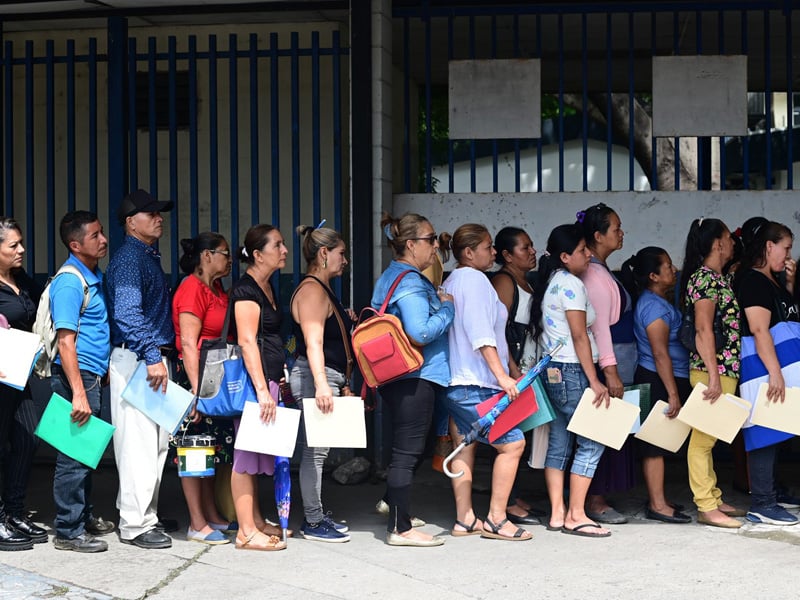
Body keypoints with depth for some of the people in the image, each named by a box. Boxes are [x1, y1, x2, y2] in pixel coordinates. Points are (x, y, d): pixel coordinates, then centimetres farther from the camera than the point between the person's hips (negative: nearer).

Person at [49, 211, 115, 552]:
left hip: (93, 374, 9)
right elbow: (65, 341, -21)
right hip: (76, 375, -9)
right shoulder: (69, 283, -17)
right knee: (75, 454, -4)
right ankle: (68, 532, 2)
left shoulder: (96, 277, 12)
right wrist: (78, 393, -24)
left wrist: (106, 370, 19)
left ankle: (84, 517, 29)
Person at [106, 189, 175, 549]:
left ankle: (144, 515, 21)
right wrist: (152, 357, -25)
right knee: (139, 443, -8)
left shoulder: (150, 257, 20)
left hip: (152, 359, 10)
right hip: (136, 359, -10)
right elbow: (128, 314, -22)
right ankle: (135, 525, -5)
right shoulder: (129, 258, -11)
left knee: (156, 442, 13)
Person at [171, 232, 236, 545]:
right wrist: (197, 389, -23)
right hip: (196, 376, -10)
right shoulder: (192, 289, -12)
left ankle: (212, 515, 23)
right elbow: (188, 343, -18)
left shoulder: (217, 290, 16)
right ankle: (197, 525, -1)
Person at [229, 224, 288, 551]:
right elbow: (247, 341, -18)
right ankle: (247, 533, -5)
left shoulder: (266, 287, 18)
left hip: (267, 379, 10)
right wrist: (261, 389, -23)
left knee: (255, 452, 15)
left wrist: (276, 382, 24)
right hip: (252, 378, -10)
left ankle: (256, 521, 24)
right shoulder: (246, 289, -12)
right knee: (247, 454, -7)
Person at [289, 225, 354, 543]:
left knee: (317, 450, 13)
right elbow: (313, 342, -23)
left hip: (329, 378, 10)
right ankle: (312, 522, -2)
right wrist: (321, 384, -31)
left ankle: (317, 516, 19)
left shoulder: (323, 290, 20)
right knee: (315, 451, -6)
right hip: (314, 377, -10)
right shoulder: (311, 289, -12)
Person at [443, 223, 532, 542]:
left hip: (456, 381, 11)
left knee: (464, 446, 11)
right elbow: (481, 333, -20)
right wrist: (501, 375, -23)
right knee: (512, 443, -7)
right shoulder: (474, 279, -11)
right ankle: (496, 519, -6)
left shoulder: (450, 282, 19)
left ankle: (464, 519, 12)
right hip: (476, 384, -11)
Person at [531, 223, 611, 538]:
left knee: (559, 445, 9)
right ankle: (576, 515, -5)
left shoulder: (550, 283, 16)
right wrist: (594, 381, -15)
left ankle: (558, 513, 11)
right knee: (591, 442, -6)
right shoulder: (571, 284, -12)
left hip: (552, 370, 10)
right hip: (571, 371, -10)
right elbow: (579, 336, -16)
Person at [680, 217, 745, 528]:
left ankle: (713, 499, 20)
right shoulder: (705, 278, -12)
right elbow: (704, 330, -18)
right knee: (703, 438, -5)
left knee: (707, 437, 14)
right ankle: (706, 508, -3)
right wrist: (713, 377, -21)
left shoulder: (720, 278, 17)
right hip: (712, 370, -9)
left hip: (725, 371, 9)